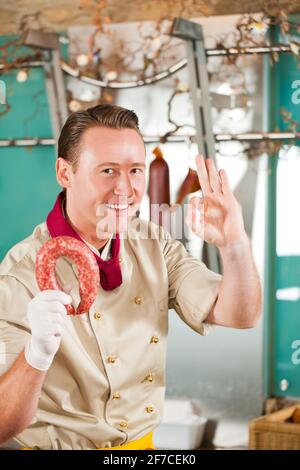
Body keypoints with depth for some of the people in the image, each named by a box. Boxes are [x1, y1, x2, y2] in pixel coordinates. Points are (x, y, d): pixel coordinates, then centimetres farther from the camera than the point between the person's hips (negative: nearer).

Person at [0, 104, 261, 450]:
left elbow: (239, 317, -1)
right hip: (61, 445, -3)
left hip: (145, 441, 4)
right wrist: (37, 352, -38)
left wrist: (234, 245, -18)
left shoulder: (153, 244, 2)